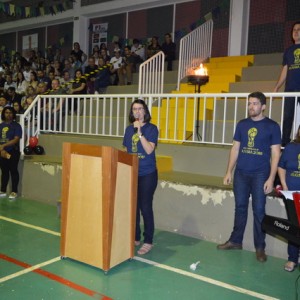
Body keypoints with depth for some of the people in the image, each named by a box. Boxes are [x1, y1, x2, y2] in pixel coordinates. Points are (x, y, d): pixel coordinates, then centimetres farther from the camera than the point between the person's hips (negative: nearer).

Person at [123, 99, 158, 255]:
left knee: (145, 207, -3)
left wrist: (140, 132, -23)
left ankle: (148, 241, 9)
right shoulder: (129, 129, 10)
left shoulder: (151, 128, -5)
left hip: (147, 174, -5)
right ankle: (135, 238, 24)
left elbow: (149, 150, -18)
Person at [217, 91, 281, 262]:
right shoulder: (242, 124, 8)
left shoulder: (272, 126, -2)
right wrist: (229, 172, 7)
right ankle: (235, 241, 25)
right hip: (241, 173, 3)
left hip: (260, 175, -3)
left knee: (259, 210, 2)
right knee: (240, 208, 12)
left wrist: (271, 179, -10)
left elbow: (275, 154, -3)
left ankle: (260, 247, 15)